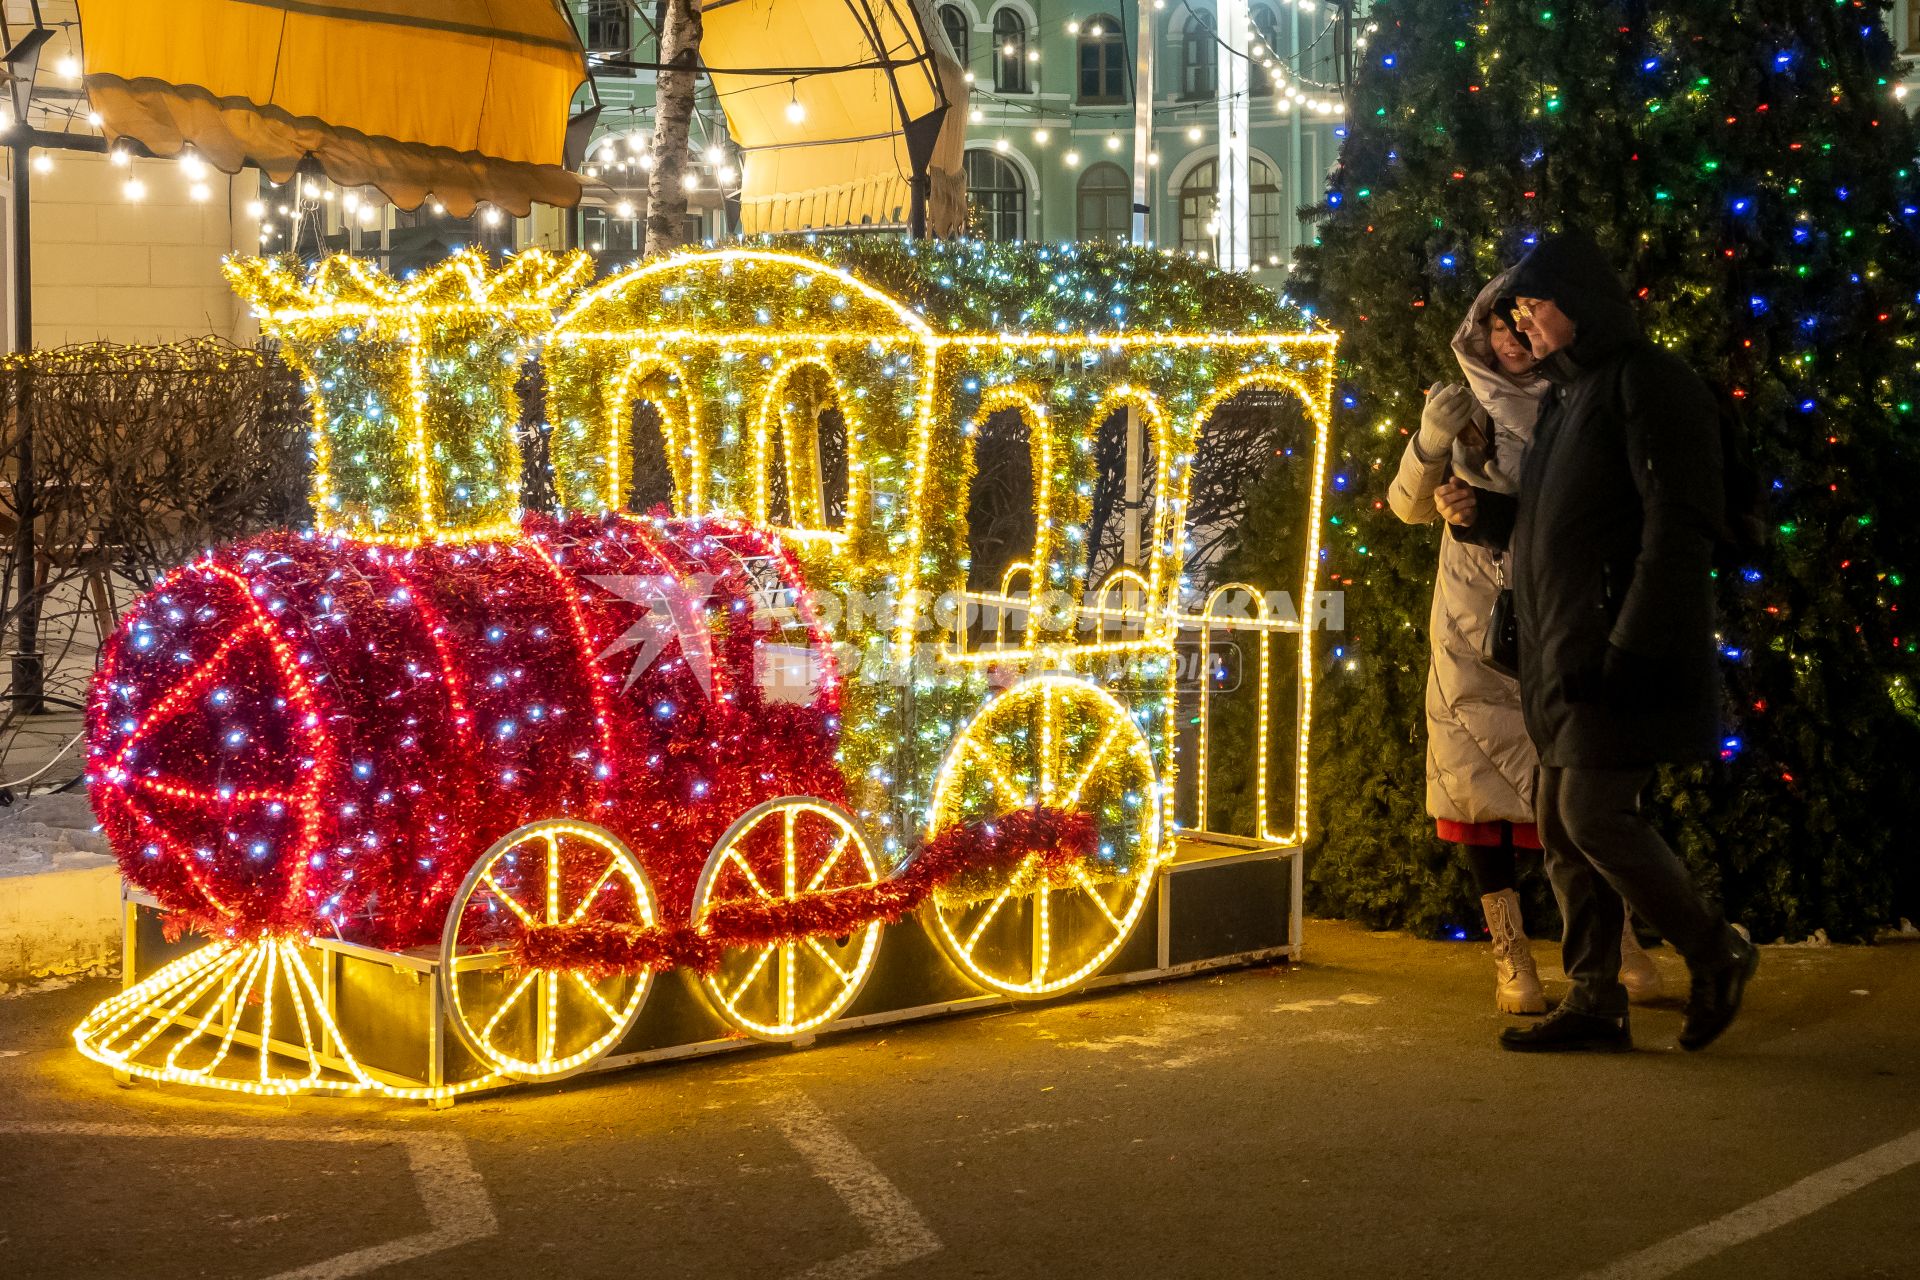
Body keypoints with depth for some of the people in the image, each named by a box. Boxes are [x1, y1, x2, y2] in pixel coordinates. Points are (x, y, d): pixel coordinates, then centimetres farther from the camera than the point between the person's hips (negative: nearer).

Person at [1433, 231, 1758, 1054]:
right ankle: (1593, 1000, 12)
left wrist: (1633, 643, -24)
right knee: (1561, 822, 7)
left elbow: (1679, 523, -17)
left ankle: (1714, 953, 6)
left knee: (1594, 811, -11)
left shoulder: (1647, 383, -8)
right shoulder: (1569, 397, 21)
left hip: (1623, 647, -10)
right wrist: (1479, 515, 7)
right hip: (1567, 653, 10)